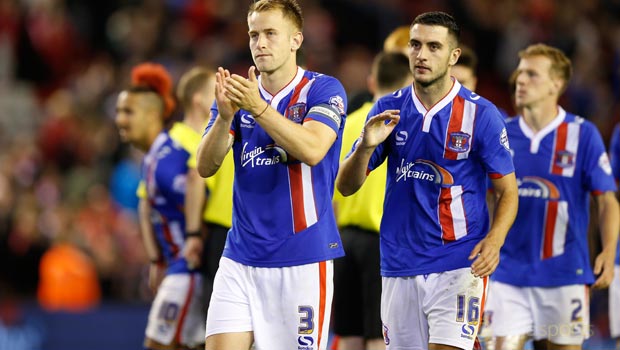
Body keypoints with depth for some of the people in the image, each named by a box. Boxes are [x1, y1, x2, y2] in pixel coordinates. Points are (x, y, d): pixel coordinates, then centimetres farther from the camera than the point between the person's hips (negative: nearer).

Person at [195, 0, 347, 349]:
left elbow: (312, 150, -22)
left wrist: (259, 108, -32)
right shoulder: (238, 93, 9)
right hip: (240, 259, 4)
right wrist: (225, 116, -22)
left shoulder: (324, 90, -4)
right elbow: (206, 166, -3)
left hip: (303, 260, -4)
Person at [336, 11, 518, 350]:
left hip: (459, 266, -4)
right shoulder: (388, 109, 5)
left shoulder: (481, 114, -4)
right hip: (398, 267, 4)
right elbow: (346, 186, 5)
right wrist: (366, 147, -16)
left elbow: (507, 191, 1)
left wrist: (494, 240, -18)